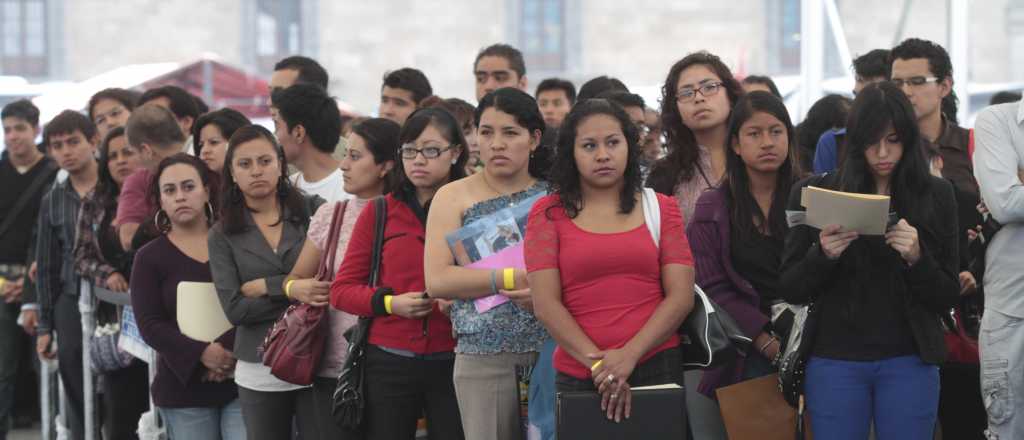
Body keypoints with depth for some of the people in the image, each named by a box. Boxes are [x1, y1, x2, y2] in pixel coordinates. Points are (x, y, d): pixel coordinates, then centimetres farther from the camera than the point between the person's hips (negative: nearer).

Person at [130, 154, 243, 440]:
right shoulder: (149, 257, 5)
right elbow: (150, 325, -4)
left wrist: (230, 348, -19)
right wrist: (201, 354, -18)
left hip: (241, 382, 0)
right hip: (185, 388, 0)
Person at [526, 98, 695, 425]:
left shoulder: (661, 209, 9)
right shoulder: (548, 213, 5)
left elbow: (681, 297, 0)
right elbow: (546, 304, -4)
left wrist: (628, 356, -13)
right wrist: (599, 364, -15)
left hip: (658, 367, 1)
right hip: (578, 374, -1)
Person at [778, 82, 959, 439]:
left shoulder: (935, 196, 2)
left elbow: (947, 298, 2)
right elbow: (790, 290, 2)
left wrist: (917, 258, -17)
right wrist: (822, 255, -17)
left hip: (909, 362, 0)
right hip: (834, 361, 0)